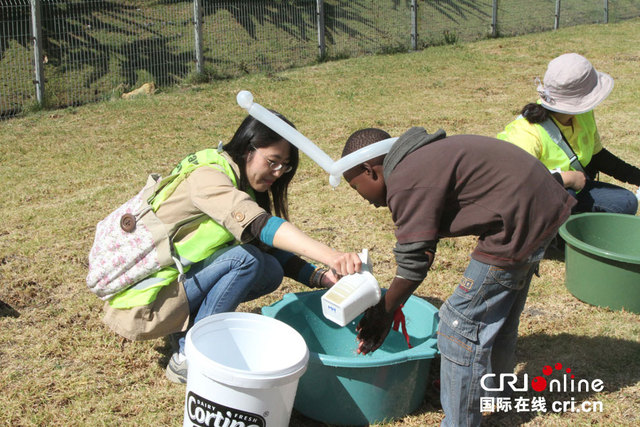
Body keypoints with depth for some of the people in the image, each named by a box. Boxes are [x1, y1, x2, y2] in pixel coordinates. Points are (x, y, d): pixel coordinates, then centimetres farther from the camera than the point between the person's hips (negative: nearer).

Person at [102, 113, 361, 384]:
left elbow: (276, 252, 6)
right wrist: (329, 256, -47)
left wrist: (321, 278, -12)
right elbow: (257, 224, -37)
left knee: (271, 272, -5)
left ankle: (187, 326, 6)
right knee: (245, 259, -24)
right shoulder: (208, 176, -20)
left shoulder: (244, 187, 8)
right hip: (143, 300, -8)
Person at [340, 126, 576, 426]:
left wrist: (384, 312, 1)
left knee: (462, 324, -3)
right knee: (499, 312, 27)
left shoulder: (406, 183, -16)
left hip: (519, 221, -11)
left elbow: (413, 262, -13)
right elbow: (423, 251, 17)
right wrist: (391, 303, 17)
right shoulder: (420, 159, 15)